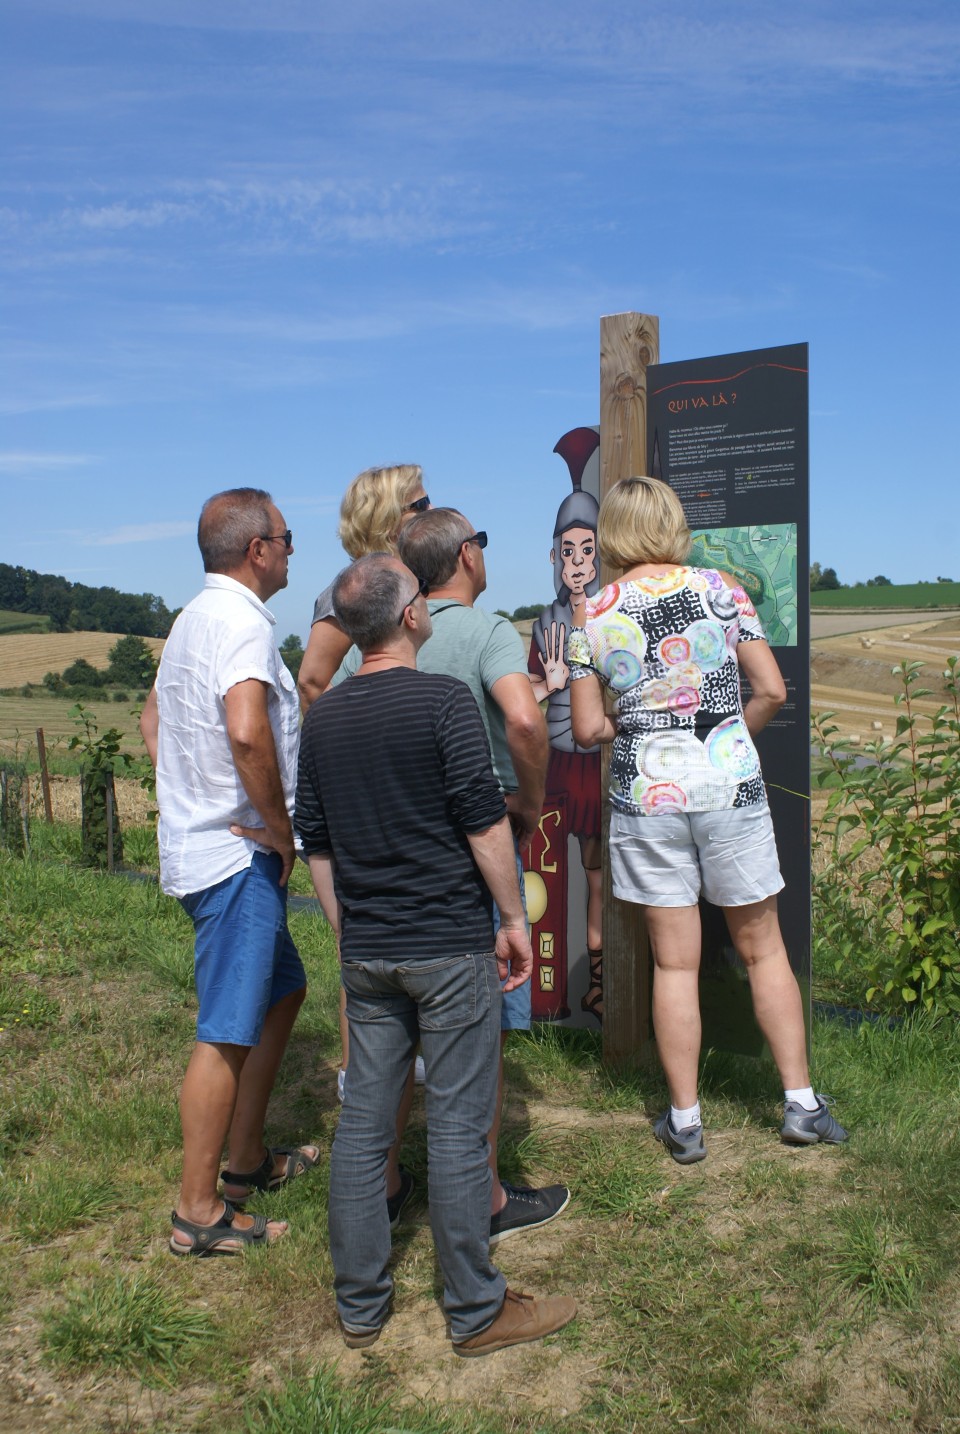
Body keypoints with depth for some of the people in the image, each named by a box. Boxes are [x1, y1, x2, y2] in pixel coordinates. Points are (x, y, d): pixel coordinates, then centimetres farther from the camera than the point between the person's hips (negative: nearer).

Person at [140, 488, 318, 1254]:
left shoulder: (193, 618, 15)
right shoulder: (242, 621, -17)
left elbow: (153, 720, 26)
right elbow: (246, 733, -33)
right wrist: (281, 826, -20)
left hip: (198, 842, 10)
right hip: (238, 856, -10)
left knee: (283, 991, 20)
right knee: (227, 1033, -2)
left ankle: (247, 1159, 31)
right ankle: (200, 1211, 9)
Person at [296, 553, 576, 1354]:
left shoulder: (322, 718, 6)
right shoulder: (444, 701, -12)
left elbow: (316, 842, 12)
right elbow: (485, 823, -13)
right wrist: (513, 918, -2)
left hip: (366, 953, 6)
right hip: (450, 947, -6)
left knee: (363, 1122, 12)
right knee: (457, 1125, 3)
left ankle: (360, 1305, 23)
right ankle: (477, 1311, 16)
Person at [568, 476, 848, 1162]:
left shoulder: (590, 616, 0)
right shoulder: (717, 587, -2)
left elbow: (589, 728, -1)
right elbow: (772, 691, -3)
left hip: (647, 795, 0)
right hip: (730, 786, 0)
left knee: (675, 963, 9)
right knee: (763, 947, 14)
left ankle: (685, 1122, 18)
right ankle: (801, 1103, 22)